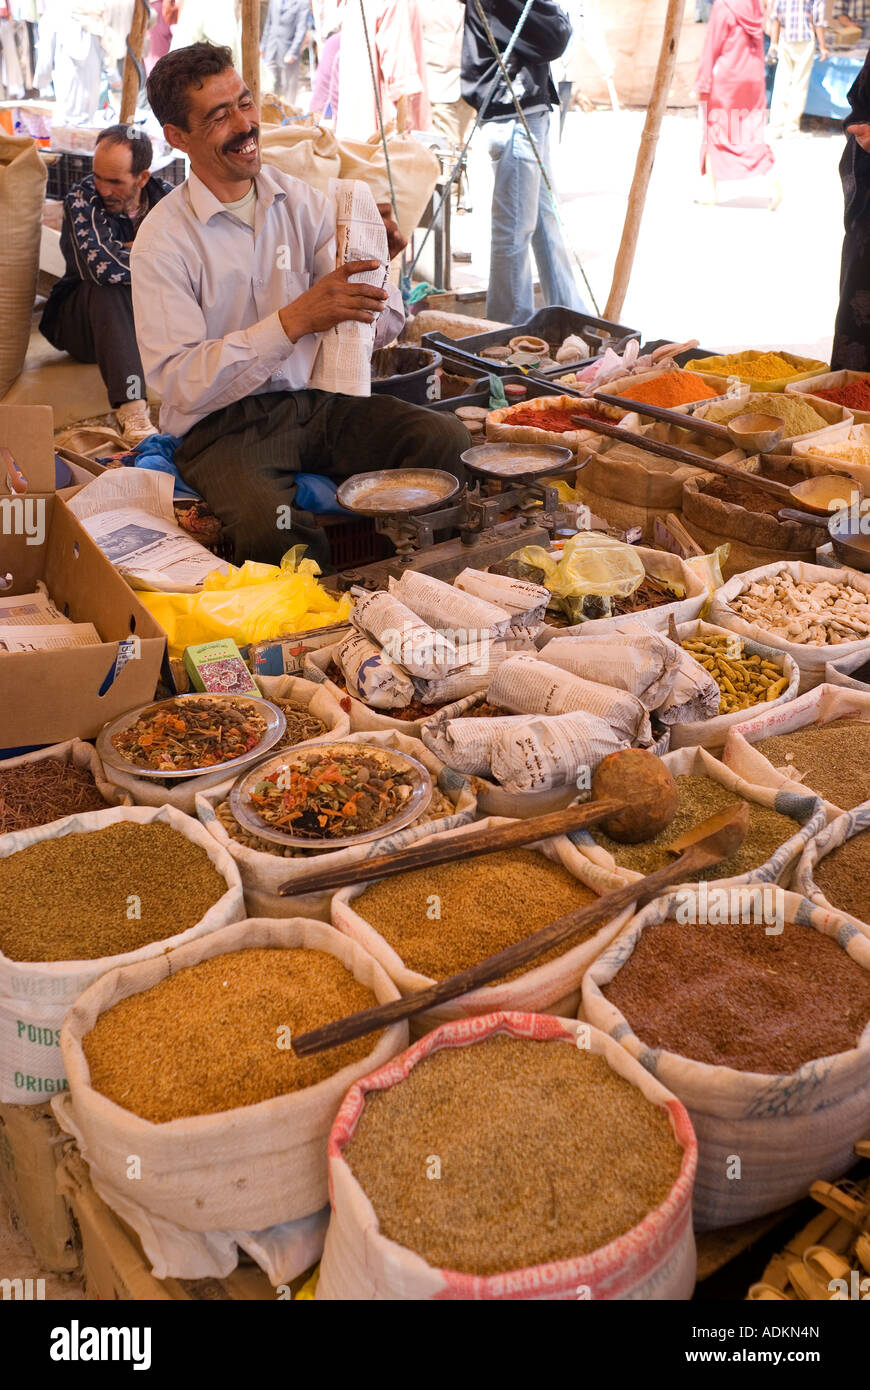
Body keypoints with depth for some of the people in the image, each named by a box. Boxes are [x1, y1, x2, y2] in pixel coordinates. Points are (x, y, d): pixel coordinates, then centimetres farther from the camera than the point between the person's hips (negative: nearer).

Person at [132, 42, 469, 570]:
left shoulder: (304, 201, 8)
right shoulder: (164, 239, -6)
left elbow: (381, 329, 5)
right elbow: (180, 382, -16)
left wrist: (374, 266, -18)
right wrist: (294, 321, -24)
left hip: (321, 398, 4)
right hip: (224, 423, -4)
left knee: (451, 442, -21)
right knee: (271, 527, -36)